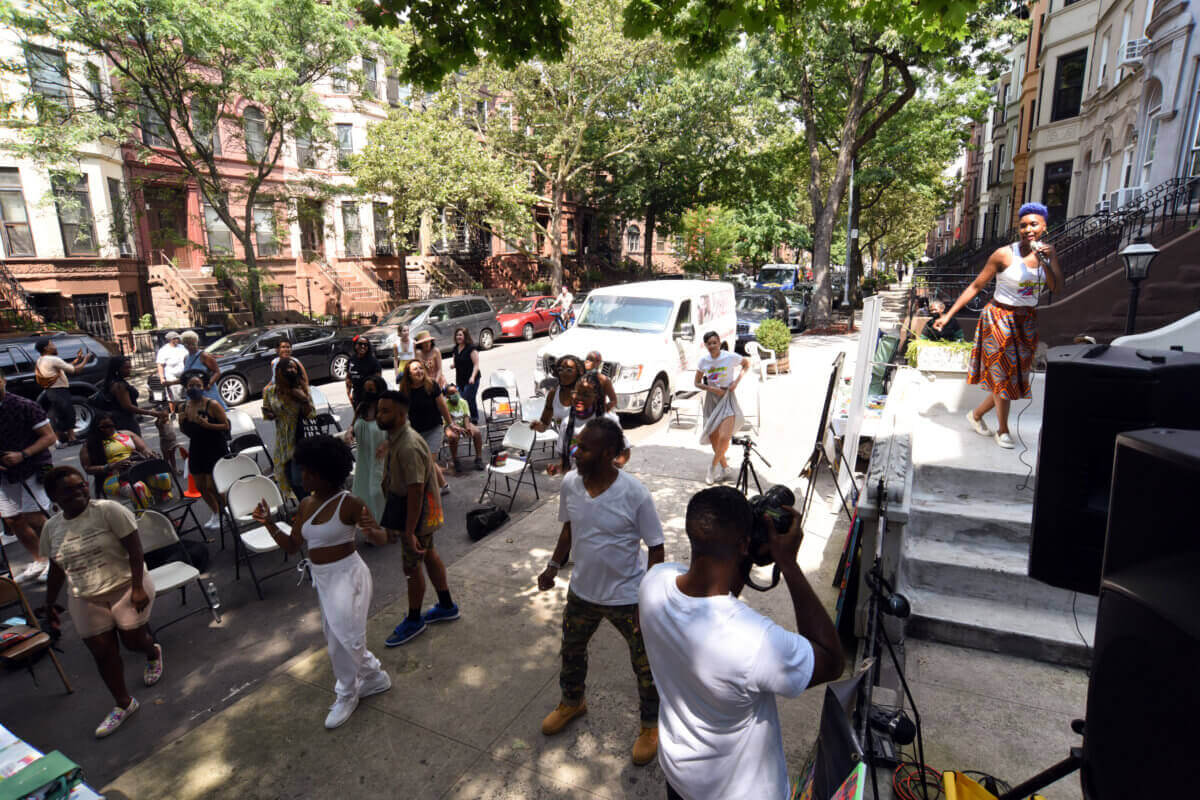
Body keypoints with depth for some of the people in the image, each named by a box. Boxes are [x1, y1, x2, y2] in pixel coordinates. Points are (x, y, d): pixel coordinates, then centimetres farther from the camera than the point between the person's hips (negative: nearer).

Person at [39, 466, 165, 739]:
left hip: (126, 588, -4)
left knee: (134, 641, 7)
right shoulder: (51, 527, 1)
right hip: (86, 601, 4)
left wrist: (138, 588, -21)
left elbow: (134, 549, -17)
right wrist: (49, 603, 16)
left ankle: (153, 653, 44)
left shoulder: (109, 510, -15)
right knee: (103, 653, 5)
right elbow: (56, 568, 13)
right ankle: (123, 704, 22)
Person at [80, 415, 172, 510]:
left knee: (163, 476, -33)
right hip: (115, 476, -3)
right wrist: (113, 466, -14)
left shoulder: (126, 433, 21)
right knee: (138, 487, -40)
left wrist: (147, 452, -11)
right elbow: (88, 469, 4)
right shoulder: (90, 445, 12)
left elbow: (145, 448, 16)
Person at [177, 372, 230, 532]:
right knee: (200, 486, 13)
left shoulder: (212, 405, -13)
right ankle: (215, 513, 34)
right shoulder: (184, 407, 3)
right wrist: (181, 422, -6)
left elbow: (226, 426, -13)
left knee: (212, 486, -4)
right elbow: (186, 432, 14)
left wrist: (208, 425, -26)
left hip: (215, 450, -6)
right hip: (196, 450, 6)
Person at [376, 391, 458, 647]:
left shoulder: (409, 447, -30)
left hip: (417, 511, -10)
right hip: (404, 503, 10)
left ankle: (414, 621, 26)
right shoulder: (395, 438, 2)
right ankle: (447, 606, 39)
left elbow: (416, 491, -30)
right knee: (428, 555, 21)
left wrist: (409, 532, -26)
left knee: (412, 566, 6)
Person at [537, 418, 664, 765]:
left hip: (628, 597, -4)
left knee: (645, 665, 14)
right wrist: (553, 566, 3)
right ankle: (572, 702, 56)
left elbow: (656, 547, -16)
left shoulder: (635, 494, -27)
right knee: (571, 650, 26)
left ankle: (650, 724, 43)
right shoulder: (569, 483, -13)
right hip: (582, 592, 5)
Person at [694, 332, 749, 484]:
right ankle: (724, 468, 25)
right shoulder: (703, 361, -2)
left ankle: (713, 467, 7)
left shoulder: (731, 357, -10)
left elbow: (747, 363, 9)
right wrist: (711, 389, -12)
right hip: (711, 399, 4)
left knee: (724, 437, -15)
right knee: (713, 437, 6)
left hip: (727, 398, -3)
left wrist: (737, 381, -5)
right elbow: (697, 383, 7)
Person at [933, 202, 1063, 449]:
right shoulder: (1004, 254, -13)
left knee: (1016, 377, 10)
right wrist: (948, 314, -10)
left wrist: (1045, 263, -25)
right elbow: (976, 286, -8)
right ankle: (1003, 430, 17)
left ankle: (976, 414, 29)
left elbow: (1056, 287, -8)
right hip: (1000, 318, -5)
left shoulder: (1048, 252, 1)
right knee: (1003, 376, 0)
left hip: (1027, 322, 5)